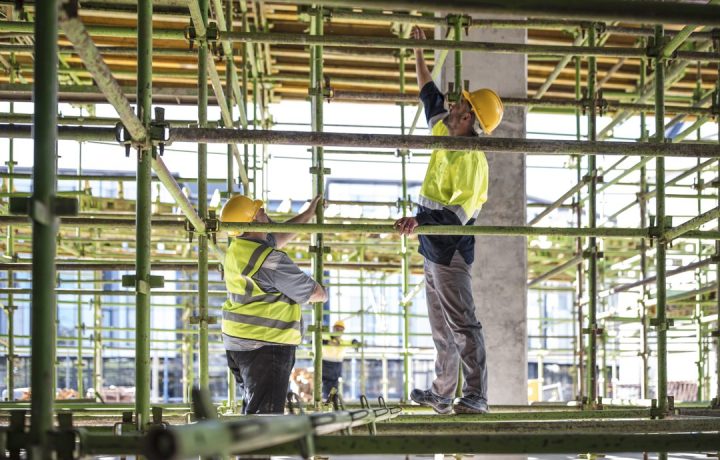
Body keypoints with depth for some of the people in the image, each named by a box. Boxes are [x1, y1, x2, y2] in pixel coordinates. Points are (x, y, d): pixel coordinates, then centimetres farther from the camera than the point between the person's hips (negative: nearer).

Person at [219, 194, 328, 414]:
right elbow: (316, 293, -10)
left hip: (237, 344, 10)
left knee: (252, 408, 21)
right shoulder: (271, 260, -20)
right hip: (266, 346, -10)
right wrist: (322, 293, 14)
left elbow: (279, 236, 27)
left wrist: (309, 213, 36)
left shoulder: (236, 250, 8)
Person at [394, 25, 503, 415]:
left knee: (462, 325, -8)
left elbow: (460, 212, -27)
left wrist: (420, 221, -36)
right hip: (435, 248, 10)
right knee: (442, 329, 14)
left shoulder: (471, 159, -18)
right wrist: (418, 52, 23)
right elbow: (429, 94, 23)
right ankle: (442, 394, 22)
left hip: (451, 251, -10)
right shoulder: (444, 134, 8)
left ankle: (475, 396, -6)